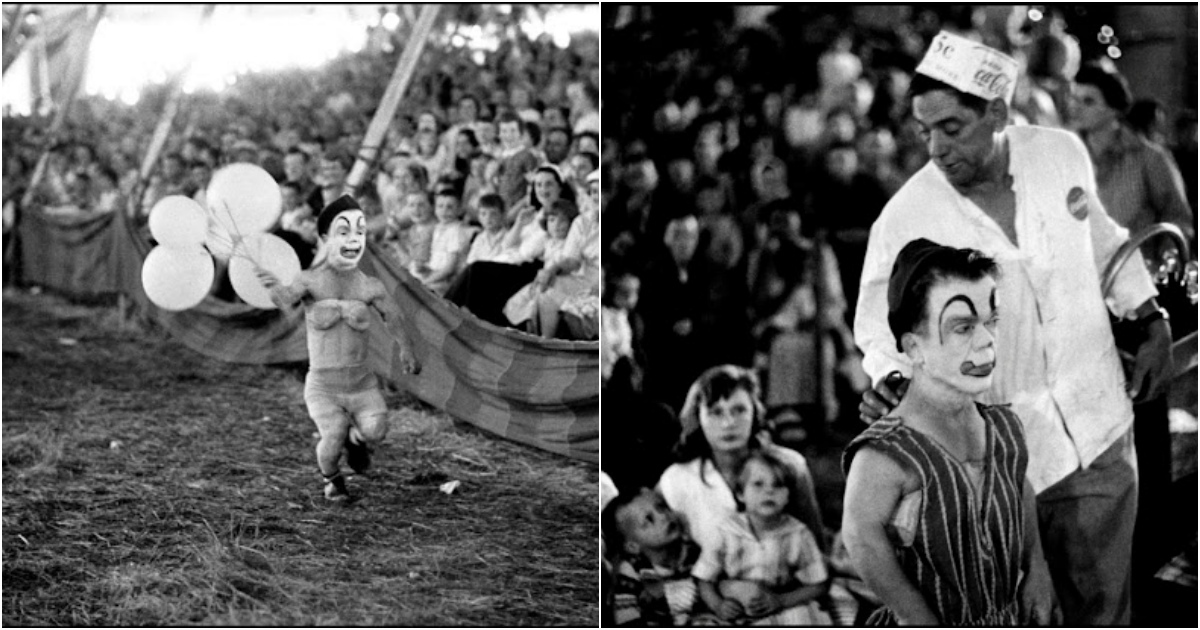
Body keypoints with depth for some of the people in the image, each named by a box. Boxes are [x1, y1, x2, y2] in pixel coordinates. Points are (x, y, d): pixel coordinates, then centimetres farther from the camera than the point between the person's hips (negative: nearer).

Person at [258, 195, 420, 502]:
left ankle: (355, 438, 23)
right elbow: (286, 299, -30)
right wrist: (275, 287, -53)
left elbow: (393, 317, 10)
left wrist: (406, 351, 19)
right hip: (323, 384, -2)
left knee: (375, 431, -17)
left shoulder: (370, 286, -5)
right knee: (333, 439, -17)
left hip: (362, 382, 2)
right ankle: (331, 479, 19)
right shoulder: (311, 280, -11)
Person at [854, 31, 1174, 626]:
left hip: (1100, 435, 3)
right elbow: (880, 324, -2)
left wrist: (1152, 320, 10)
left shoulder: (1062, 153, -6)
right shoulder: (905, 219, -17)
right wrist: (889, 379, -22)